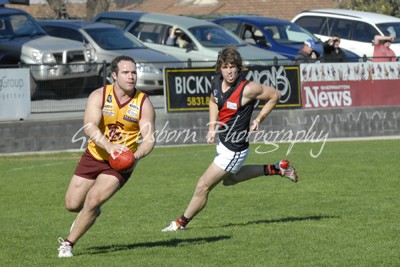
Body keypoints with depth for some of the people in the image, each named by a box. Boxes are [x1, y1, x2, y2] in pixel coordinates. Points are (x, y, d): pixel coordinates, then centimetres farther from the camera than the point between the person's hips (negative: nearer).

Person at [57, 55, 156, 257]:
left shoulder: (143, 103, -11)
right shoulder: (99, 96, -13)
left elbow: (149, 138, -14)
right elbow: (90, 127, -27)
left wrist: (136, 156, -36)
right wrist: (109, 146, -44)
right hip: (94, 156, 2)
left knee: (93, 200, -20)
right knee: (72, 204, 5)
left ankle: (68, 244, -2)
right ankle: (89, 214, 44)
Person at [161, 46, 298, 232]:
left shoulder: (248, 89, -26)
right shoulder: (217, 83, -6)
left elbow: (275, 95, -11)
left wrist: (259, 119, -10)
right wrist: (212, 127, 3)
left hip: (234, 150, -9)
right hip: (223, 142, 9)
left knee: (202, 187, -2)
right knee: (229, 179, 33)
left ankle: (182, 223, 18)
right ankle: (275, 169, 35)